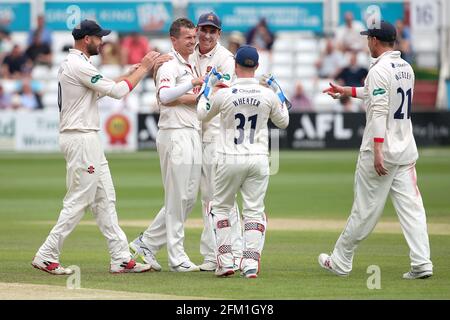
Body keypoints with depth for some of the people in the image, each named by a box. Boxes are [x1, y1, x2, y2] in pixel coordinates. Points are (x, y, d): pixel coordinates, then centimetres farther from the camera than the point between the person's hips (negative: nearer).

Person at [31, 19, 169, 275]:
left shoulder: (73, 64, 17)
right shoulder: (79, 65, -16)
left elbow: (106, 87, 19)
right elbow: (117, 91, -18)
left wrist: (138, 69, 13)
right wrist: (143, 69, -7)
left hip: (88, 140, 11)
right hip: (81, 139, -11)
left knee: (105, 200, 9)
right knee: (79, 199, -8)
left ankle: (121, 258, 9)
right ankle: (47, 256, -4)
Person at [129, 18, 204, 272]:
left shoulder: (190, 67, 21)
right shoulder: (170, 66, -9)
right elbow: (165, 96, -27)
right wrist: (193, 84, -31)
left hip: (193, 135, 9)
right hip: (175, 135, -9)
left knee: (189, 198, 11)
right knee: (177, 198, -5)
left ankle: (147, 244, 17)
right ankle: (177, 258, -1)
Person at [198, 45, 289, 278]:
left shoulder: (223, 94, -10)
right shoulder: (268, 95, -4)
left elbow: (202, 115, 10)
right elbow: (283, 122, 14)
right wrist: (280, 96, 25)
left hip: (230, 160, -2)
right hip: (258, 159, 2)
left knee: (221, 207, 14)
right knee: (254, 210, 7)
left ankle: (225, 260, 6)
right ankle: (251, 262, -5)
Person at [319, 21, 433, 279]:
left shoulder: (380, 70, -13)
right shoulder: (406, 68, 13)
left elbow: (380, 111, -21)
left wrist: (377, 151, -25)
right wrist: (347, 91, 41)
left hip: (381, 151, -7)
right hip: (406, 151, 7)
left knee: (365, 210, 1)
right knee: (411, 207, 1)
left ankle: (340, 262, 13)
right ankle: (422, 263, -10)